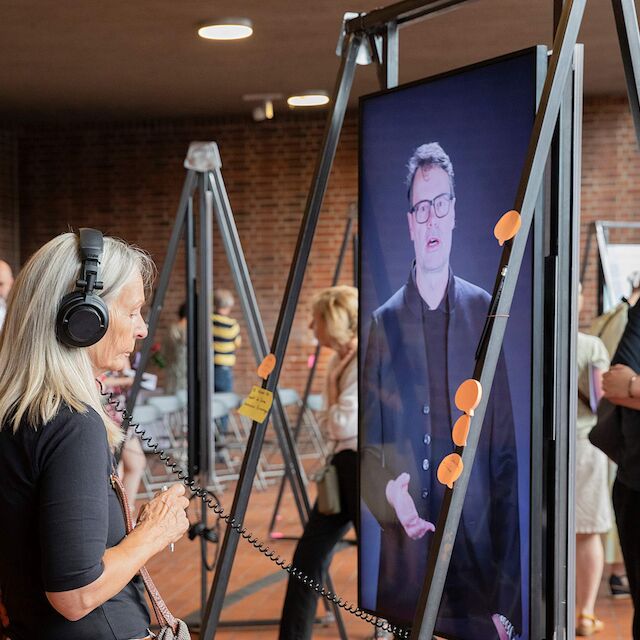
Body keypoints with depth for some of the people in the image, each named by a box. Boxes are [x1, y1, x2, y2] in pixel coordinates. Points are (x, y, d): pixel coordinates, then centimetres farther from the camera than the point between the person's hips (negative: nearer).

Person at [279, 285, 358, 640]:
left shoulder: (362, 364, -16)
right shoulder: (340, 360, 11)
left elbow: (343, 426, -17)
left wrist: (332, 381, -8)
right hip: (343, 464, 9)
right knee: (308, 554, 7)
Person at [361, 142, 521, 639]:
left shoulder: (484, 312, 1)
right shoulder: (384, 323, 2)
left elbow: (505, 457, 0)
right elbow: (368, 451, 6)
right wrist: (390, 495, -18)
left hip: (478, 562, 0)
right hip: (405, 574, 0)